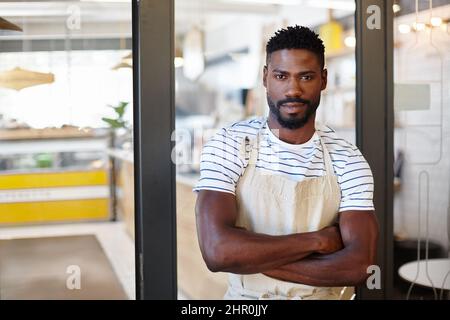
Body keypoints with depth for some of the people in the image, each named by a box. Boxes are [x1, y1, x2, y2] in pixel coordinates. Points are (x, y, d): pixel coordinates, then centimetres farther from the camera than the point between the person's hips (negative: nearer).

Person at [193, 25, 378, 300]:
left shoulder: (347, 160, -9)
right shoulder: (228, 146, -14)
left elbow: (360, 265, -19)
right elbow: (218, 251, -25)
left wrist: (249, 256, -23)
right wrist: (317, 240, -20)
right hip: (245, 297, -1)